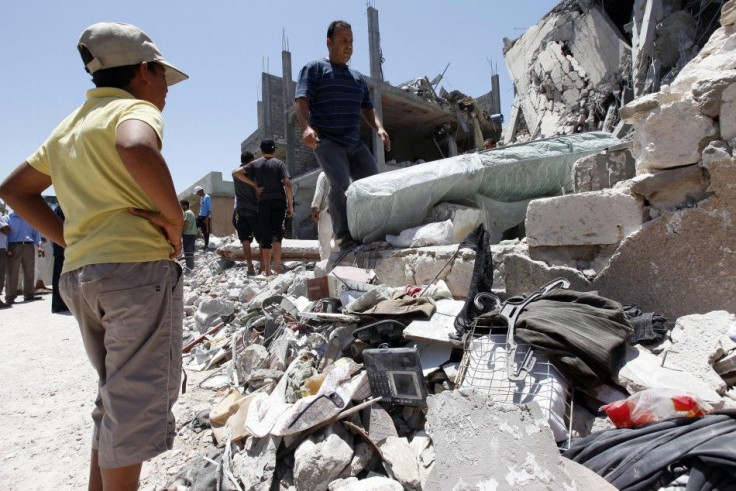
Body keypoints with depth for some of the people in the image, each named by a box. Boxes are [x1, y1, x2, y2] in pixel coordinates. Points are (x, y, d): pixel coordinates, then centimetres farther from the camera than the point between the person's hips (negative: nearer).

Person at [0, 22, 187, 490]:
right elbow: (135, 148, -29)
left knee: (117, 396, 21)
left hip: (80, 275, 9)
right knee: (138, 401, -1)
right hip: (139, 267, -8)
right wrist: (174, 215, -16)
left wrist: (73, 240, 16)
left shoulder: (69, 127, 22)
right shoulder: (135, 109, -3)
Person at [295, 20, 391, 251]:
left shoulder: (358, 78, 26)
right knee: (340, 183, -25)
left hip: (355, 143, 6)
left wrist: (379, 128, 1)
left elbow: (367, 110, 23)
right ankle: (344, 237, -20)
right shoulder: (314, 69, 8)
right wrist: (306, 126, -27)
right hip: (326, 141, -6)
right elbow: (302, 100, -6)